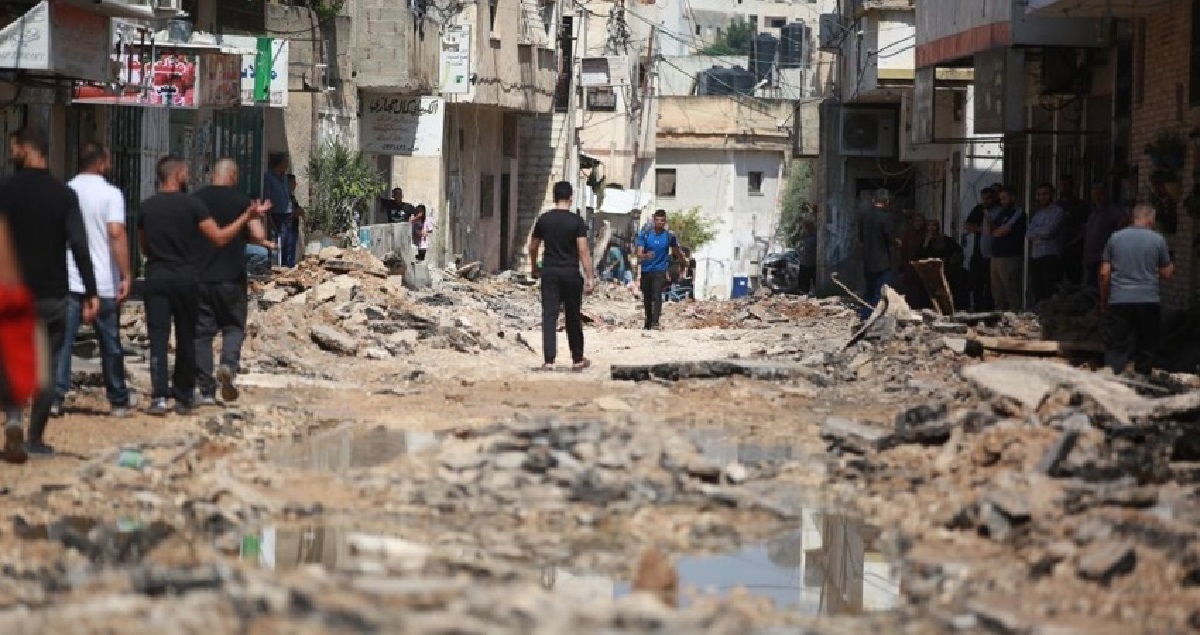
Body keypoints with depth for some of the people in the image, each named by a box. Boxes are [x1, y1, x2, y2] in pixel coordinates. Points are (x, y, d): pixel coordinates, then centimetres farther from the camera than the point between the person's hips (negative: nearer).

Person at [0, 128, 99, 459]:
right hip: (52, 295, 0)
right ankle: (35, 439, 8)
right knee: (46, 366, 8)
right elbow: (79, 247, -10)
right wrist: (91, 293, -8)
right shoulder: (64, 195, -3)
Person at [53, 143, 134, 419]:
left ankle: (55, 397, -6)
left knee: (62, 341, 2)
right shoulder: (110, 194, -8)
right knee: (110, 344, 10)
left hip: (68, 280, 3)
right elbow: (117, 234, -19)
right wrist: (126, 275, -18)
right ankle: (118, 401, 19)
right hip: (103, 283, -3)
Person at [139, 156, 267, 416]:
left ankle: (159, 397, -15)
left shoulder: (146, 207, 4)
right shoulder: (192, 205, -7)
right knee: (186, 339, 10)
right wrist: (247, 217, -4)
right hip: (187, 278, -2)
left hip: (156, 278, 2)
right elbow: (219, 238, -9)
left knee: (158, 339, -2)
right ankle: (183, 397, 15)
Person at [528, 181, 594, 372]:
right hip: (571, 272, -2)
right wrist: (589, 278, -10)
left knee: (549, 316, 0)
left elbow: (533, 247, 12)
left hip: (549, 272, 2)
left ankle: (549, 360, -9)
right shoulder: (576, 221, -7)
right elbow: (583, 251, -12)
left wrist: (535, 268, 29)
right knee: (573, 317, 10)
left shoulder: (544, 220, 3)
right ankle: (577, 360, 20)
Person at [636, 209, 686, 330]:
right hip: (646, 270, 2)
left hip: (660, 270, -2)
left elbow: (677, 252, 17)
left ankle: (655, 322, -30)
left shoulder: (669, 236, -1)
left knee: (657, 296, -20)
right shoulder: (644, 234, -2)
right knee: (647, 299, 10)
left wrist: (684, 261, 31)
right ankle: (648, 323, 25)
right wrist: (646, 256, -31)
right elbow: (639, 254, -9)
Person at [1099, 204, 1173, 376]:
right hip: (1148, 301, -1)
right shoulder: (1158, 240, -1)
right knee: (1145, 349, 11)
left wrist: (1103, 300, 13)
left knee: (1115, 349, -1)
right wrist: (1172, 267, 27)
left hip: (1119, 301, 1)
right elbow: (1166, 273, 5)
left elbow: (1104, 273, 3)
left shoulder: (1115, 238, 4)